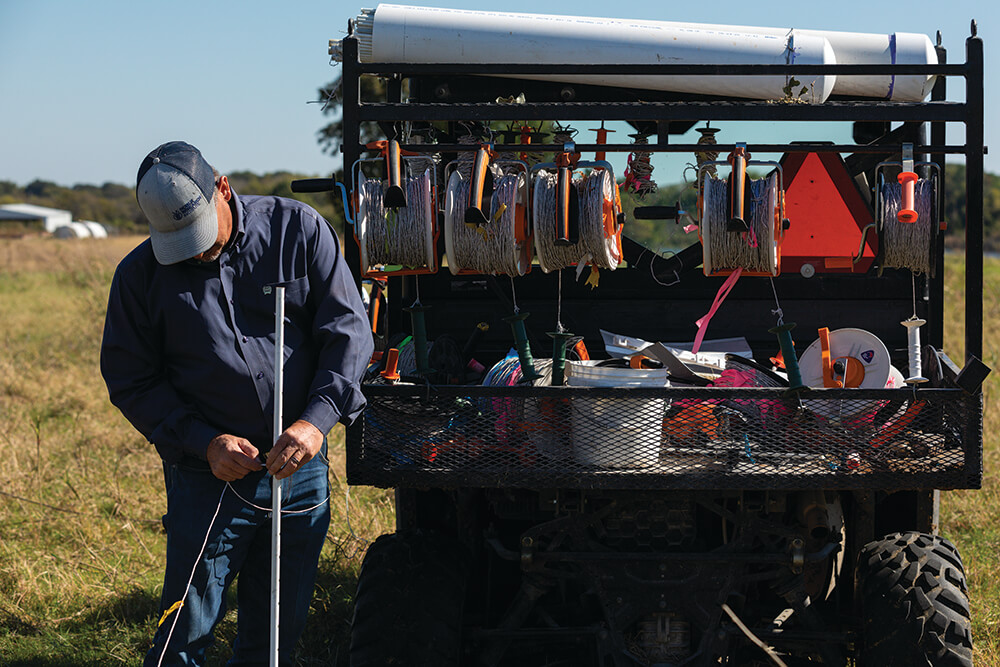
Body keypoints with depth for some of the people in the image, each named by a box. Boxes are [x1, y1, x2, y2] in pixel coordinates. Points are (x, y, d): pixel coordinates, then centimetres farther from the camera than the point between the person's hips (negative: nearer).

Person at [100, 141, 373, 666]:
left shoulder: (298, 230, -4)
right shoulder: (141, 274, -4)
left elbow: (349, 330, -4)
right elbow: (131, 380, 0)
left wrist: (316, 419, -18)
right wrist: (206, 443, -14)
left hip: (300, 465, 2)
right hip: (208, 476, -1)